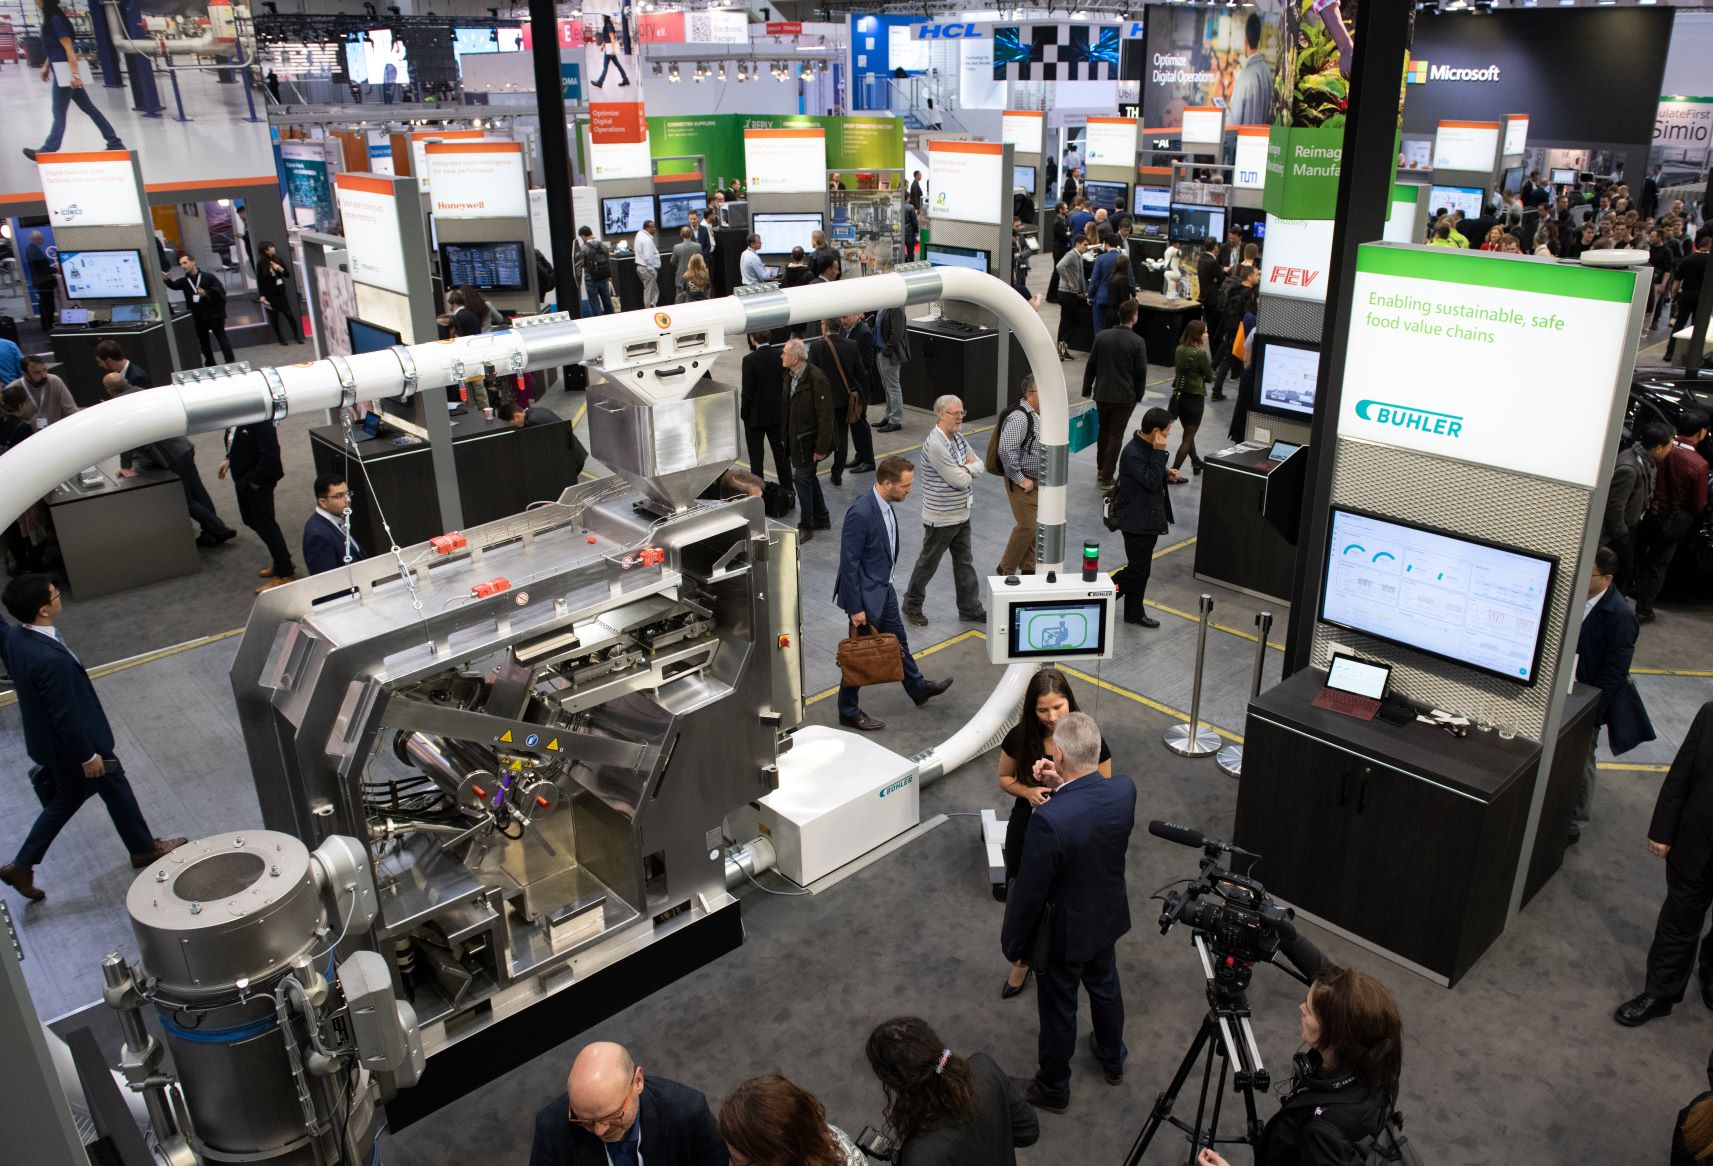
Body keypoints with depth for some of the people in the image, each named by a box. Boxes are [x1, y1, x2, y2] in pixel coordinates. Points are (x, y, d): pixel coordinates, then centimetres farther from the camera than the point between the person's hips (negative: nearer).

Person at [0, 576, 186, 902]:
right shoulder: (50, 659, -37)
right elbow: (66, 715, -28)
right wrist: (87, 756, -15)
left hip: (46, 741, 8)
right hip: (72, 744, -8)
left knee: (65, 799, 25)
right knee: (116, 791, 15)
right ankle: (144, 848, 36)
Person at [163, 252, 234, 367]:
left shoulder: (208, 277, -6)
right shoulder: (184, 281, 6)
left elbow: (221, 291, -11)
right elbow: (173, 285, -12)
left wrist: (206, 294, -22)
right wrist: (167, 279, -32)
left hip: (214, 315, -5)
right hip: (198, 318, 5)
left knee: (222, 339, -1)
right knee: (204, 342, 14)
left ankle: (231, 363, 3)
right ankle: (210, 365, 26)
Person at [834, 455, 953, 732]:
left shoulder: (885, 504, -2)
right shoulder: (860, 513, -30)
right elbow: (849, 563, -25)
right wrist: (855, 608, -21)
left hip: (883, 588, 9)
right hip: (865, 594, -9)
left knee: (898, 641, 26)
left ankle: (918, 689, 46)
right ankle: (849, 712, 24)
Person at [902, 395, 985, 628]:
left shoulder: (959, 438, 4)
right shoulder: (935, 444, -26)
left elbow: (979, 466, 5)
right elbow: (959, 481, -25)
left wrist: (964, 468, -16)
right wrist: (969, 469, -4)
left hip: (962, 514, 8)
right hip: (941, 518, -8)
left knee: (964, 563, 15)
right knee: (928, 563, 9)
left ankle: (970, 609, 26)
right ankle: (912, 605, 27)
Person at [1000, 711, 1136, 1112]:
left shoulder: (1048, 820, -38)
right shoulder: (1125, 789, -21)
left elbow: (1029, 892, -25)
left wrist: (1012, 942, -8)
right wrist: (1060, 785, -12)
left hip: (1063, 929, -6)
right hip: (1107, 914, 6)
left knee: (1059, 1010, 19)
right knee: (1105, 988, 31)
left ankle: (1053, 1089, 43)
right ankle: (1112, 1059, 57)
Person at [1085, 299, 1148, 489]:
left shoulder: (1101, 336, -4)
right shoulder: (1137, 342, -13)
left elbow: (1091, 365, 1)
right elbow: (1141, 373, -9)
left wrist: (1087, 388, 12)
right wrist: (1138, 395, 5)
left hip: (1102, 394, 4)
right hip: (1124, 396, -3)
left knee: (1104, 430, 21)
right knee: (1116, 435, 4)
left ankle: (1101, 468, 34)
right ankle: (1107, 477, 3)